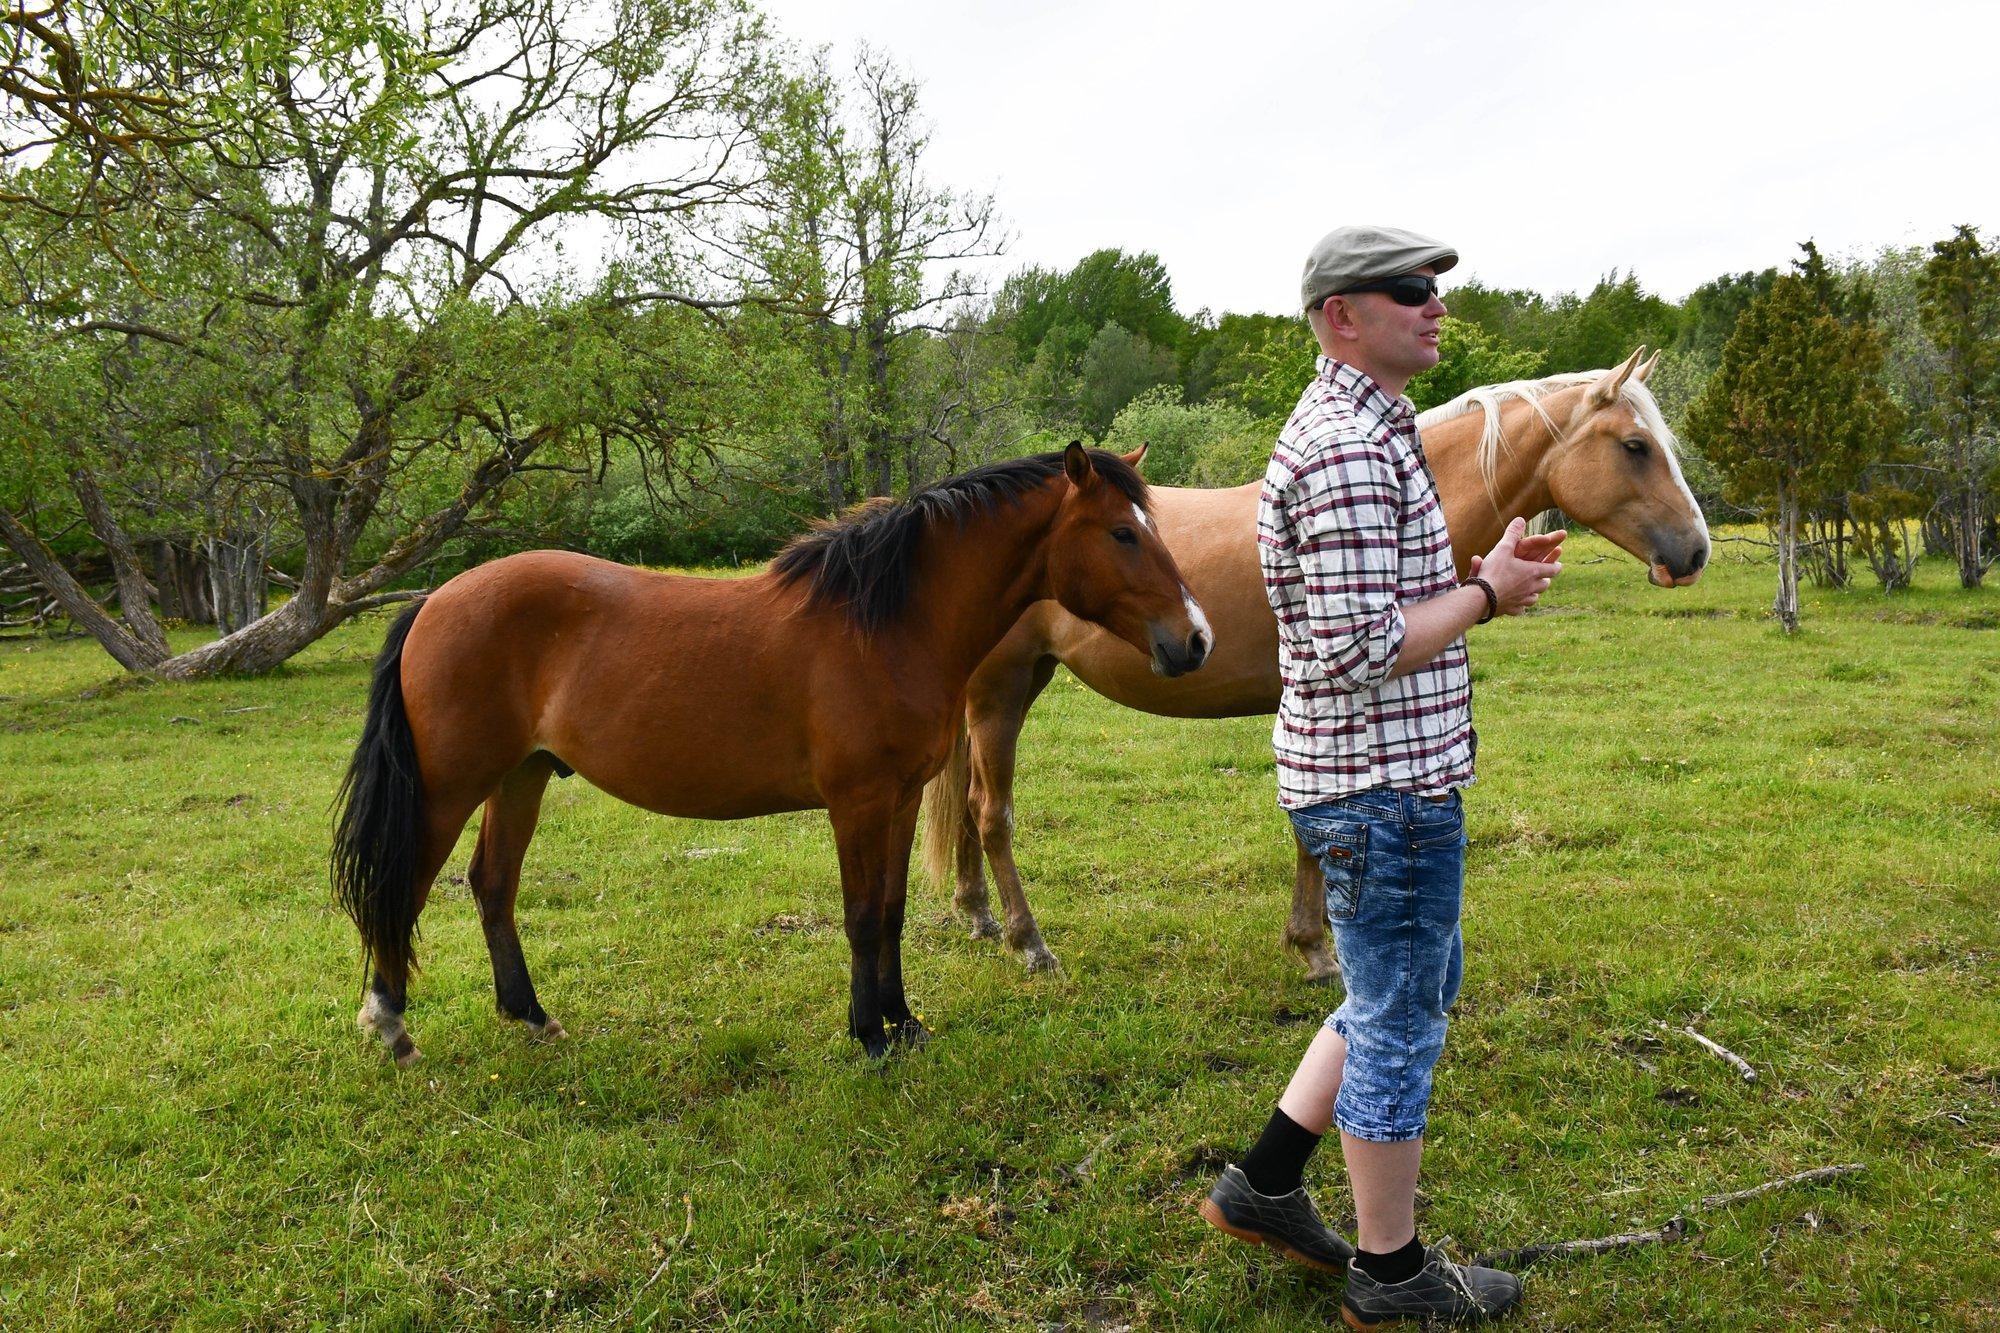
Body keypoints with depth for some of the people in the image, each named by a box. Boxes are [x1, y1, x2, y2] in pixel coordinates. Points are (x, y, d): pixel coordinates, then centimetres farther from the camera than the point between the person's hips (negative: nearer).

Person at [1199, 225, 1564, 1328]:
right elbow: (1362, 653, -26)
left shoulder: (1363, 431, 14)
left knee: (1407, 993, 23)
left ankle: (1265, 1185, 30)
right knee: (1398, 1026, 5)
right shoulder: (1348, 450, -21)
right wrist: (1487, 592, -13)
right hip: (1385, 789, -10)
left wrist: (1482, 580, 7)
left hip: (1375, 780, 10)